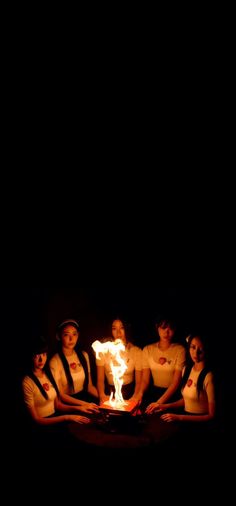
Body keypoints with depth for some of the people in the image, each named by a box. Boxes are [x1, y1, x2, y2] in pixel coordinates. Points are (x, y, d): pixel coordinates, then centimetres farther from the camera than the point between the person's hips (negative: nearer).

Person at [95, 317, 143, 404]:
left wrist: (135, 397, -19)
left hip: (129, 392, 0)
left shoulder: (136, 351, 0)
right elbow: (100, 379, 1)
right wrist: (102, 395, -19)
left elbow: (139, 381, 0)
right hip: (110, 393, 0)